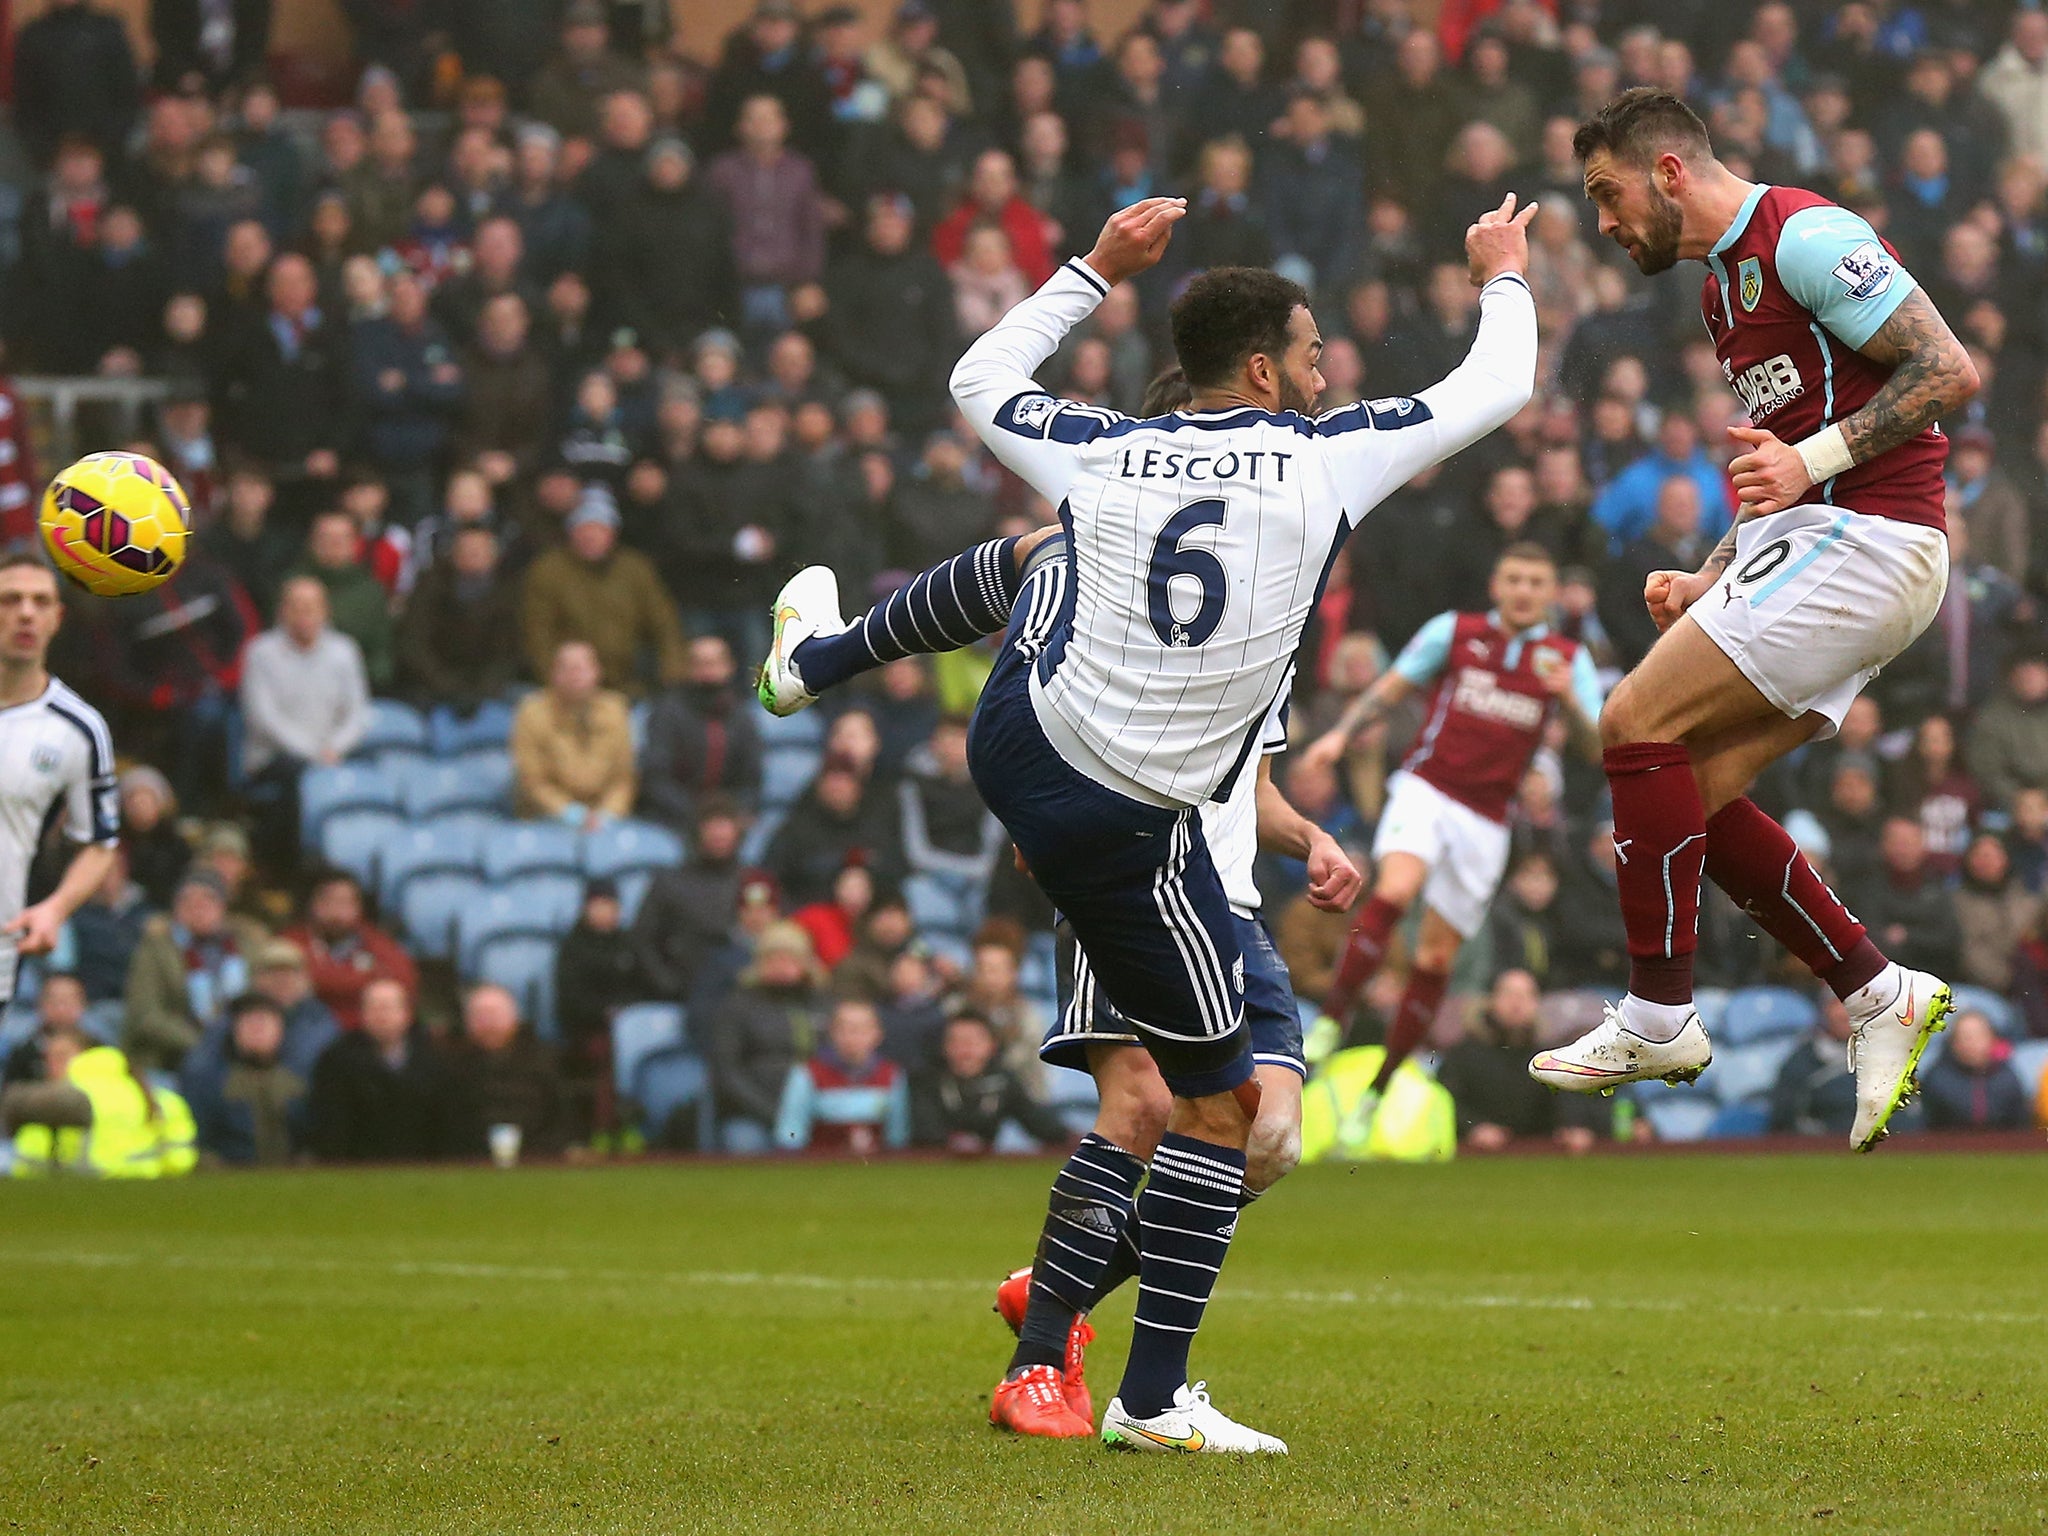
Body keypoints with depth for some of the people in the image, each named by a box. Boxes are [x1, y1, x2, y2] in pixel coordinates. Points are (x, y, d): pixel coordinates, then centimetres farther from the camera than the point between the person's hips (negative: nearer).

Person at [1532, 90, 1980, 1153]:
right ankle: (1879, 995, 11)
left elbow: (1950, 370, -16)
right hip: (1799, 546, 10)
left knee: (1637, 725, -14)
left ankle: (1658, 1022, -7)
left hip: (1862, 542, -10)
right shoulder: (1723, 286, 20)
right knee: (1689, 793, 5)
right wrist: (1711, 583, 16)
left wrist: (1812, 459, -22)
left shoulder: (1807, 238, -11)